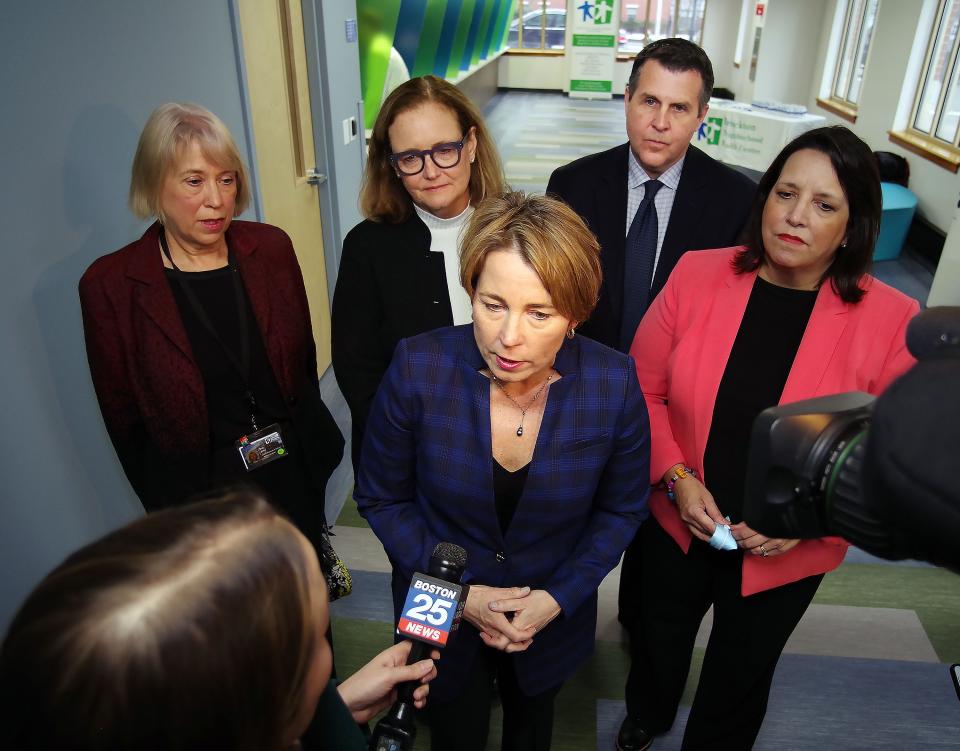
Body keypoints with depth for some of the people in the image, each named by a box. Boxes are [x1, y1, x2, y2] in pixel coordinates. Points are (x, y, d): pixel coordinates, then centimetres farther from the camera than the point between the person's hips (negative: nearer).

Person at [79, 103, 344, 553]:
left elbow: (304, 358, 5)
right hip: (201, 496, -2)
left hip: (298, 475, 3)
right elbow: (124, 420, -5)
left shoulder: (271, 248, -5)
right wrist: (168, 513, 0)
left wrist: (314, 444, 7)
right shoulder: (110, 284, -13)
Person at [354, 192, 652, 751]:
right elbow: (382, 498, -12)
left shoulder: (613, 382, -24)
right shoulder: (418, 369, -27)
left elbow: (622, 509, -7)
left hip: (556, 615, 1)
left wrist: (559, 596, -16)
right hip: (443, 614, -1)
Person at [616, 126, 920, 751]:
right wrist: (677, 477, -17)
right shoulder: (697, 275, -14)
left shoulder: (891, 321, -17)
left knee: (742, 673, 24)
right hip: (679, 521, 2)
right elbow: (643, 388, -7)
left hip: (785, 553, -1)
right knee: (659, 635, 28)